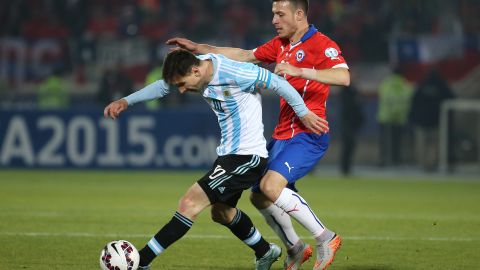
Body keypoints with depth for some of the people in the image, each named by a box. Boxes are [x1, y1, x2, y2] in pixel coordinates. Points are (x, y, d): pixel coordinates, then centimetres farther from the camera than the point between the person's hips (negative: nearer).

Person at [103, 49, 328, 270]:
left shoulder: (234, 73, -26)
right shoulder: (194, 69, -2)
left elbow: (277, 83, -16)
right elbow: (162, 86, 13)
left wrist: (304, 114, -7)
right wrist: (126, 101, 6)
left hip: (246, 158, -9)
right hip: (227, 153, 9)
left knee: (189, 204, -14)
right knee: (221, 212, 25)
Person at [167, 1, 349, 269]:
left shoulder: (322, 45, -12)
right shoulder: (280, 45, 14)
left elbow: (343, 76, -28)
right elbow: (242, 55, 25)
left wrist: (299, 71, -34)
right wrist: (198, 47, 23)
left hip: (308, 134, -9)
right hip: (283, 134, 9)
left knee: (271, 186, -26)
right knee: (259, 196, 11)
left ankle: (325, 238, -15)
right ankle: (295, 248, 27)